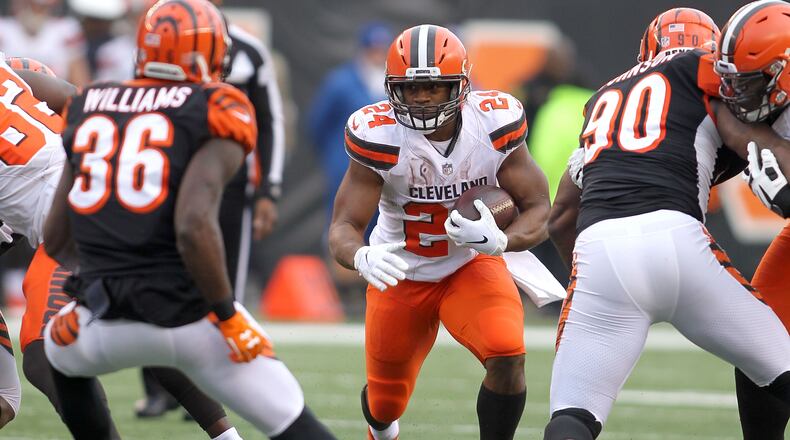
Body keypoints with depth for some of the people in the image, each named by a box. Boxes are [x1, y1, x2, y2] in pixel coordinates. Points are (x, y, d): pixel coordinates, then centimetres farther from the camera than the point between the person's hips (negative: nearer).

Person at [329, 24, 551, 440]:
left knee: (508, 357, -27)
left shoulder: (495, 123, -22)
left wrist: (500, 240, -38)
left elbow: (539, 209, -15)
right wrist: (363, 258, -52)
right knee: (385, 404, 14)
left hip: (473, 264, 0)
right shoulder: (378, 136, -26)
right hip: (401, 275, 0)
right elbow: (343, 228, -27)